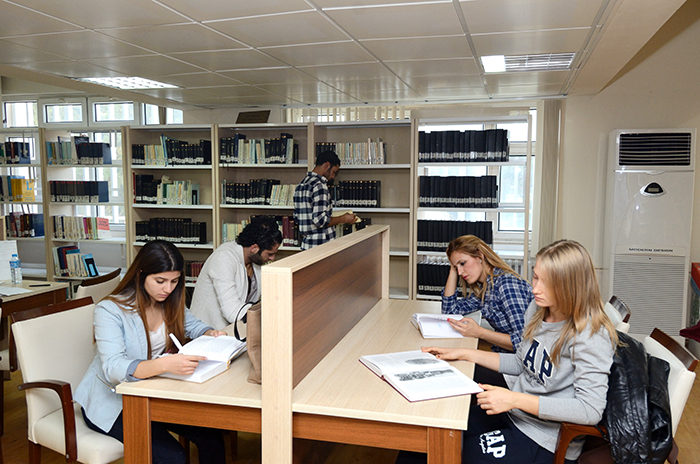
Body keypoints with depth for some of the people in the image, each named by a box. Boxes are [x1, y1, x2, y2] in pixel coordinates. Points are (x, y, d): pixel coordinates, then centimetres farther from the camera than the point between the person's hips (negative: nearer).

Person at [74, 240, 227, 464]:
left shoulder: (169, 303, -2)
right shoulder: (110, 310, -21)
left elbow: (194, 326, 16)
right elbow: (113, 369, -33)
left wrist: (211, 335, -10)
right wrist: (165, 364, -51)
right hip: (112, 402, -5)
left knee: (211, 437, -14)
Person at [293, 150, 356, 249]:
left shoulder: (301, 185, 13)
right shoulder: (319, 186, -16)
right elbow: (320, 220, -23)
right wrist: (343, 219, -9)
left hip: (306, 244, 9)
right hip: (321, 245, -9)